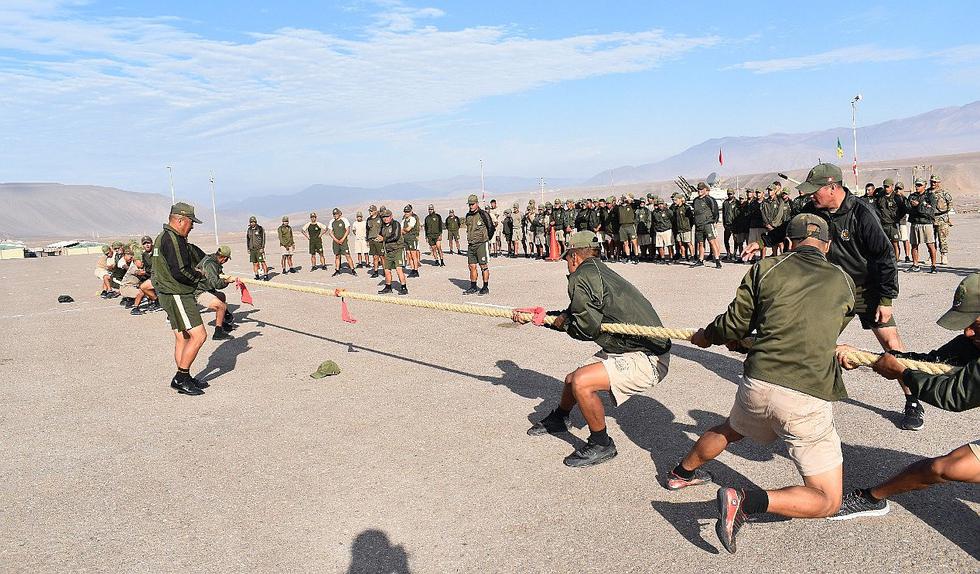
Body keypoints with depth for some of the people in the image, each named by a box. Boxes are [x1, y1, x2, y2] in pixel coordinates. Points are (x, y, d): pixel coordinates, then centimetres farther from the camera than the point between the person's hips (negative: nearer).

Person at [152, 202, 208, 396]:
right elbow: (179, 272, -23)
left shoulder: (164, 236, 16)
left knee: (182, 337, 14)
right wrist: (198, 276, -6)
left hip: (173, 295, 11)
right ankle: (181, 378, -4)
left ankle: (183, 379, 21)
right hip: (176, 296, -11)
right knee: (198, 335, -11)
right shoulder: (172, 239, -18)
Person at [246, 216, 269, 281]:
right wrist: (248, 249, 13)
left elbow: (263, 238, -6)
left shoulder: (260, 229, -4)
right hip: (252, 249, 5)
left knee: (262, 262, -8)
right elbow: (247, 240, 18)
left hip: (259, 249, -5)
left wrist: (262, 248, -12)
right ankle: (257, 276, 10)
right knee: (255, 263, 5)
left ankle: (266, 276, -5)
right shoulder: (249, 230, 11)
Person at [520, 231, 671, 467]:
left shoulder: (582, 276, -16)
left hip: (647, 359, -10)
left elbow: (587, 328, -21)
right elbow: (580, 315, 22)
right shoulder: (601, 271, 13)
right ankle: (559, 419, 49)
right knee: (572, 380, 18)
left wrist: (564, 323, 0)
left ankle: (601, 445, -2)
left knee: (581, 382, -24)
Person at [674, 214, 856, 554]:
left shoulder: (765, 269, 6)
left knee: (732, 429, 37)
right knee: (827, 502, 10)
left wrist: (707, 336, 31)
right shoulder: (845, 283, 11)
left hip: (757, 384, 3)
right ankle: (746, 501, -13)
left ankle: (682, 473, 54)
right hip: (808, 399, -2)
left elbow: (735, 324, 8)